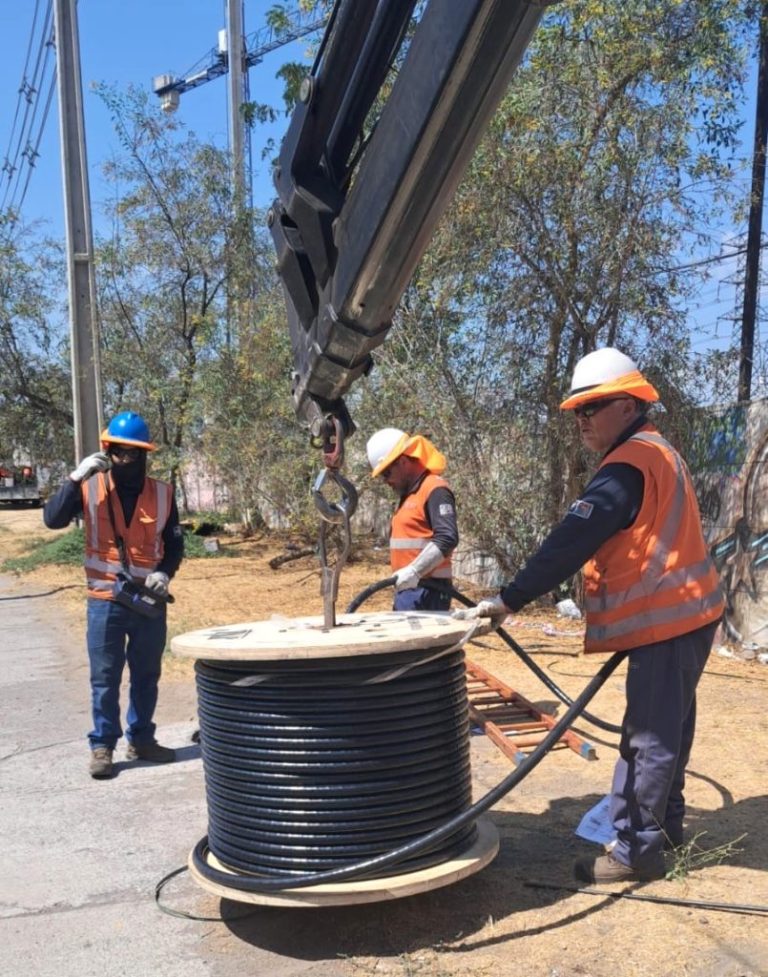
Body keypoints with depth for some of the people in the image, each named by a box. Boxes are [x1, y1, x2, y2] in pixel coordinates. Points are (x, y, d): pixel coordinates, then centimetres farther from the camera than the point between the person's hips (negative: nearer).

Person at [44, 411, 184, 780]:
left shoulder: (161, 493, 1)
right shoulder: (90, 487, -4)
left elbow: (174, 542, 7)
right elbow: (53, 519, -16)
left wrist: (165, 572, -11)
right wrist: (76, 478, -24)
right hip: (105, 601, -2)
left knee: (146, 676, 13)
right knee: (104, 678, 5)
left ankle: (141, 739, 27)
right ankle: (102, 746, 16)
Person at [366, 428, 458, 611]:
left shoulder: (434, 490, -11)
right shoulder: (409, 493, 19)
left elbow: (448, 539, -22)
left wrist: (414, 571, -29)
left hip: (425, 590, -10)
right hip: (408, 587, 10)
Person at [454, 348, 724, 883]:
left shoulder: (628, 466, -19)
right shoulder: (658, 453, 14)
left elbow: (571, 542, -27)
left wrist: (509, 599, -27)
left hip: (668, 621, -11)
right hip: (682, 614, 11)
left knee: (648, 737, -5)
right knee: (668, 727, 20)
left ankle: (636, 849, 3)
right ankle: (665, 822, 33)